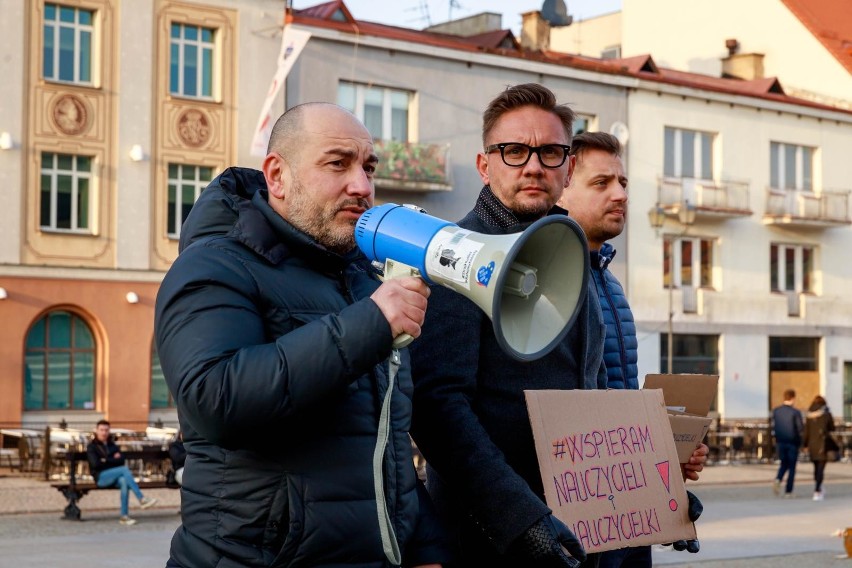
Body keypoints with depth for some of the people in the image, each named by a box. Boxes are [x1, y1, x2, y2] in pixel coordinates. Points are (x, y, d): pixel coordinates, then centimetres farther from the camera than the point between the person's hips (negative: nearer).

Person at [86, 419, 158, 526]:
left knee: (124, 481, -32)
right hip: (101, 477, -4)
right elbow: (95, 464, -9)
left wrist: (106, 460, -7)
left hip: (114, 476, 4)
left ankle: (124, 516, -36)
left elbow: (121, 459, 6)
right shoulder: (92, 446, 6)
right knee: (125, 469, -29)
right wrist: (113, 460, -4)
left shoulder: (111, 444, 20)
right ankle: (141, 499, -32)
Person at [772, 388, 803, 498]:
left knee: (784, 463, 21)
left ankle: (778, 479, -6)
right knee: (792, 467, 8)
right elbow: (801, 428, -14)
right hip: (792, 442, -4)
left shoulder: (775, 411, -1)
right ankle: (788, 491, 9)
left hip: (780, 442, 4)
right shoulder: (795, 413, -15)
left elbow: (773, 427, 2)